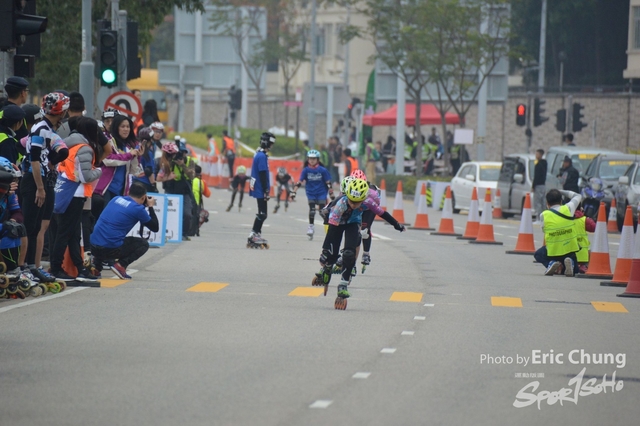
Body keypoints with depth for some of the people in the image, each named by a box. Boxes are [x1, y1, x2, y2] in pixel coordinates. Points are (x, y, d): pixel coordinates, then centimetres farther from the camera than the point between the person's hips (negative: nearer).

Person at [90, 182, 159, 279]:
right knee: (143, 244, 15)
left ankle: (97, 262, 18)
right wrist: (150, 207, 18)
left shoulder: (116, 199, 13)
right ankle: (120, 265, -6)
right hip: (111, 249, -6)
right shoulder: (138, 209, -4)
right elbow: (155, 228, 7)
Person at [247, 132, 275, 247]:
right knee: (262, 214, -7)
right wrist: (266, 191, -19)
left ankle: (257, 235, 18)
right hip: (260, 190, -10)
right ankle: (253, 237, -6)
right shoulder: (262, 156, -17)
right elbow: (263, 175, -20)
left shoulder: (259, 154, 13)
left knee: (262, 214, 15)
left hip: (257, 189, 10)